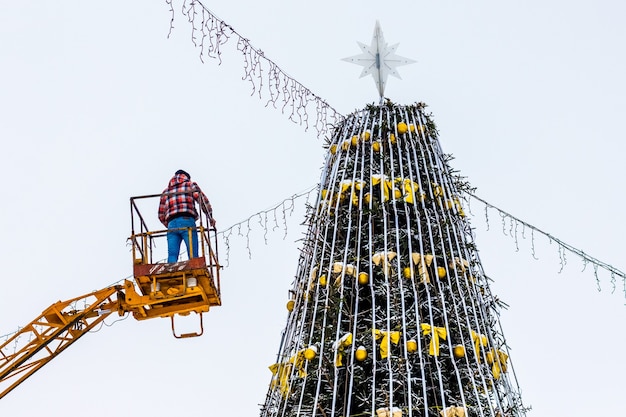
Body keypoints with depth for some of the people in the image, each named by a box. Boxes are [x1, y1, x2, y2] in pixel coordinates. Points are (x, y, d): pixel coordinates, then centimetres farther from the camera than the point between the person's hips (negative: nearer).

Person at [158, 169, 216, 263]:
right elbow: (203, 200, 4)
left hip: (171, 224, 3)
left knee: (172, 256, -5)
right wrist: (210, 217, 13)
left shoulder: (165, 192, 27)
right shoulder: (190, 185, 17)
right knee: (193, 256, -7)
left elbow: (161, 215, 23)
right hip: (187, 221, -3)